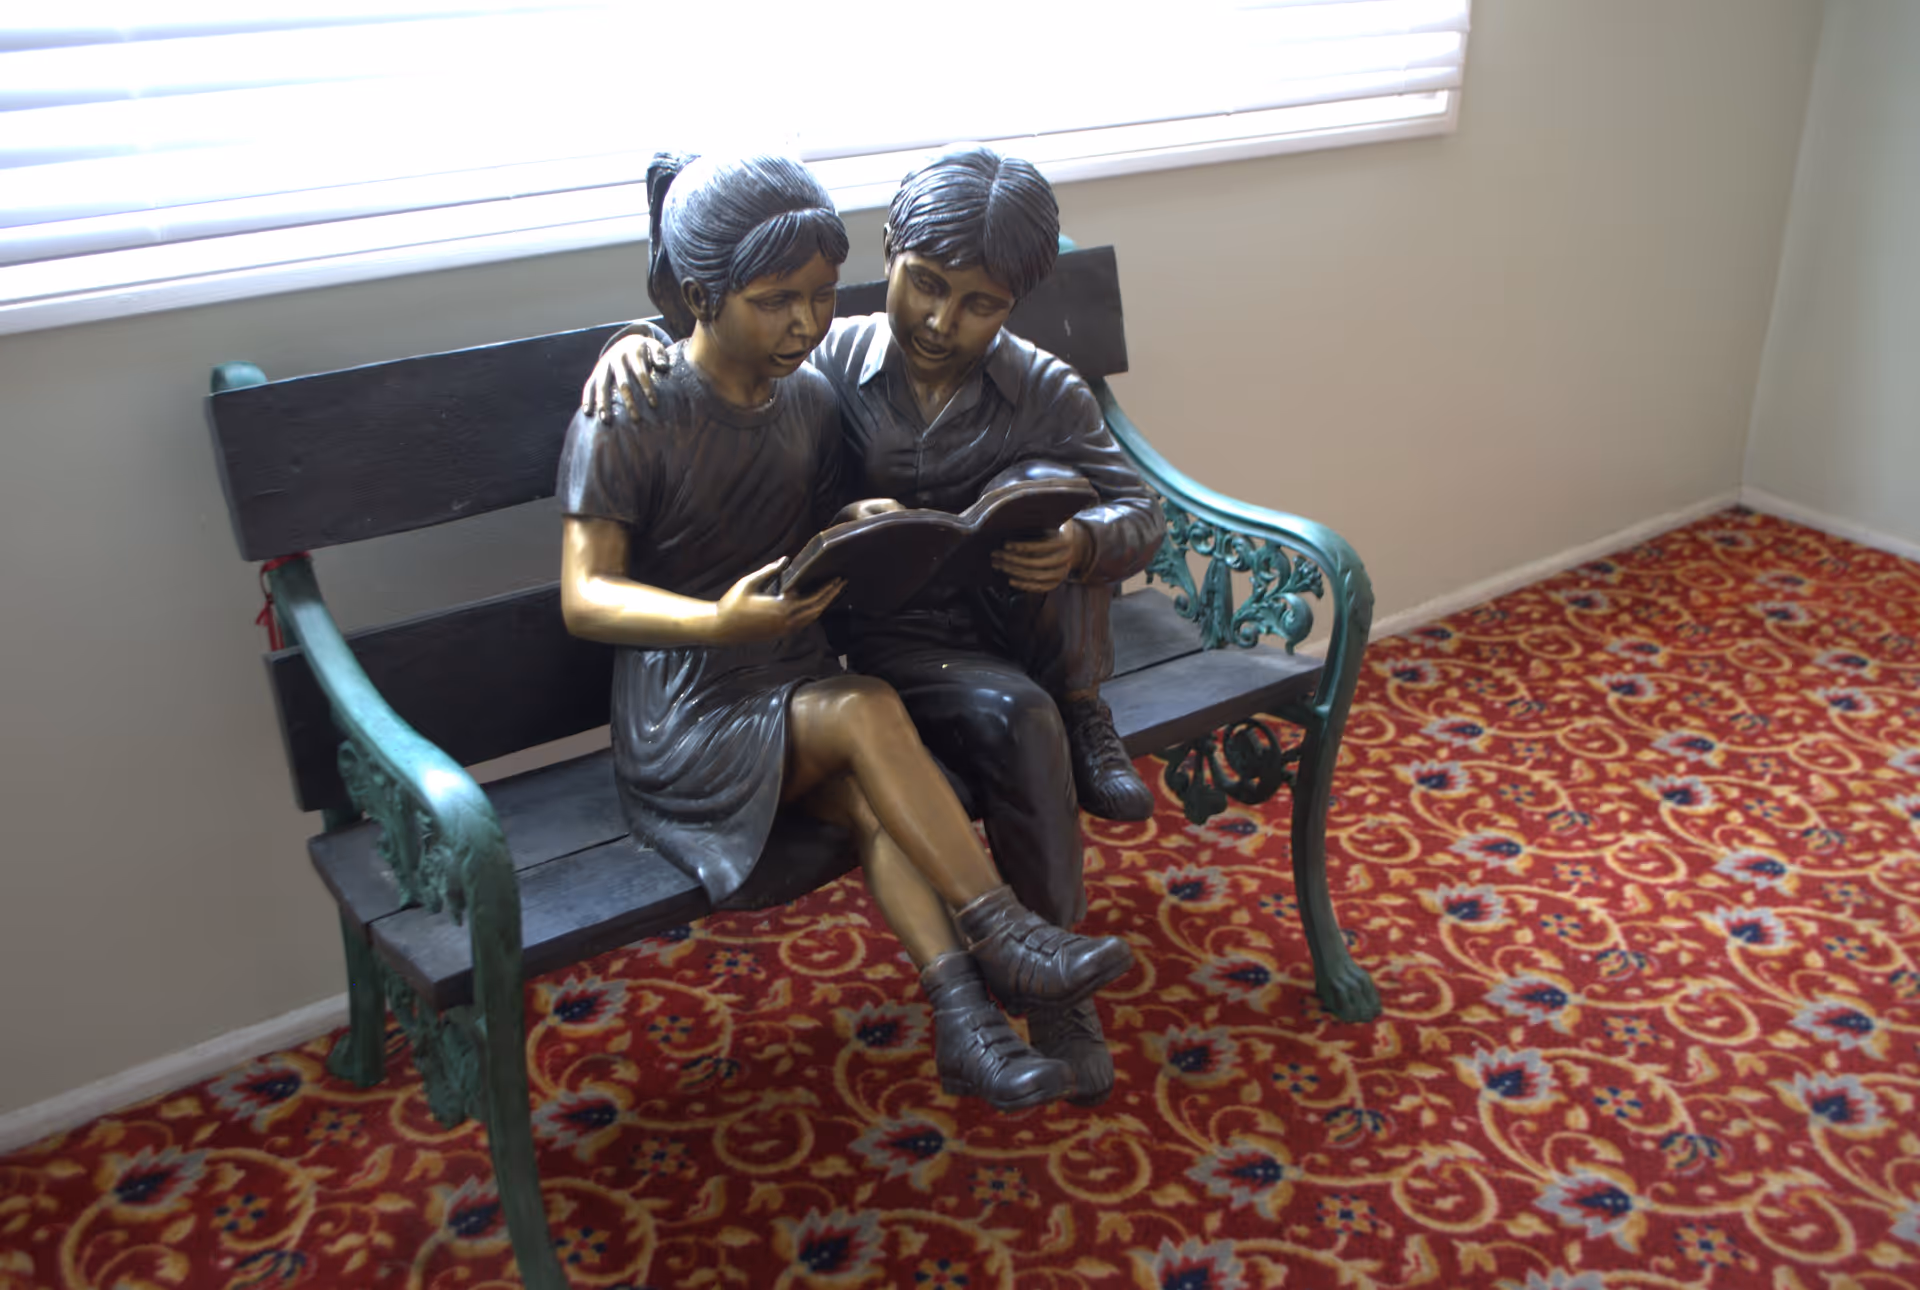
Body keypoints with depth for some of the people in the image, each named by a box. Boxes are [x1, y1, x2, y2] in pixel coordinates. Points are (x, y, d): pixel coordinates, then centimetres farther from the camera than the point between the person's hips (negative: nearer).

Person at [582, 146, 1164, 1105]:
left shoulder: (1046, 394, -4)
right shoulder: (831, 363, -5)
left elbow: (1143, 511, -7)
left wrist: (1082, 544, -30)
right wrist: (636, 340, -18)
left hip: (1011, 627, 2)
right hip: (894, 643, -1)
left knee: (1044, 485, -27)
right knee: (1015, 718, -33)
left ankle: (1084, 720, -9)